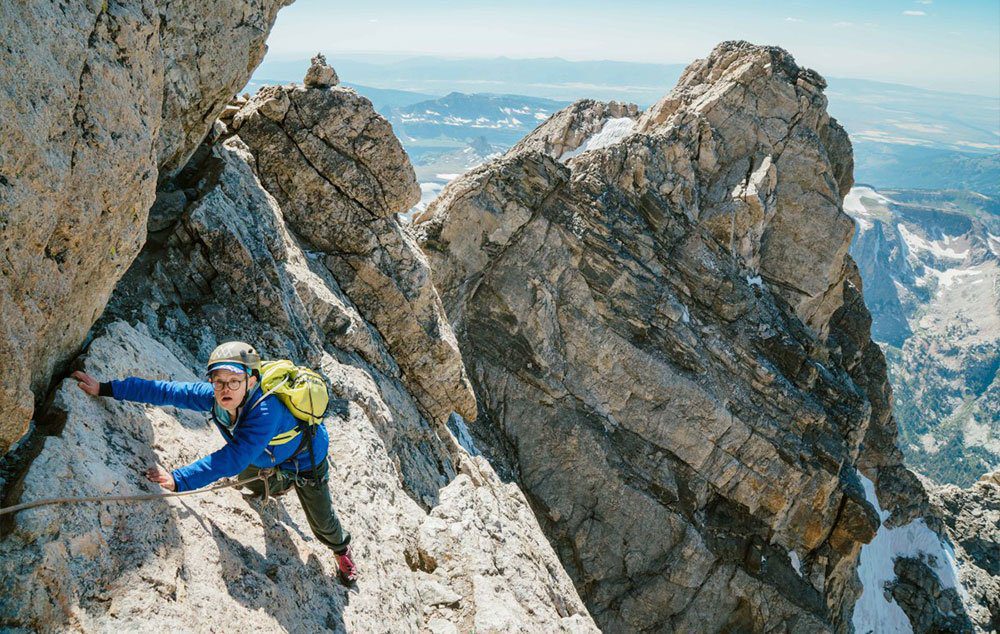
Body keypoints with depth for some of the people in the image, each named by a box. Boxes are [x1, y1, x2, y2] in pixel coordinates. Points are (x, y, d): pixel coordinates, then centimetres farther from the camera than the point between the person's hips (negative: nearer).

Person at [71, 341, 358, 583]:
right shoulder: (213, 396, -29)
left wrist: (179, 479, -60)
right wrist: (106, 388, -28)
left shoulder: (266, 410, -49)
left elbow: (233, 458, -54)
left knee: (321, 521, 12)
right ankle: (273, 488, 70)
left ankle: (342, 549, 47)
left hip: (307, 459, -6)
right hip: (270, 457, 6)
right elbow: (165, 390, -27)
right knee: (246, 478, 34)